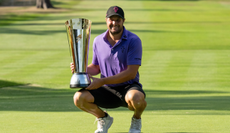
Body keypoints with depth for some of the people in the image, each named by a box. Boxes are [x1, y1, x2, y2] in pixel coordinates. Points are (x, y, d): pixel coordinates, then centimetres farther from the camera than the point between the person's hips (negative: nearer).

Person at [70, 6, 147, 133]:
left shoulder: (133, 40, -12)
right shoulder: (98, 41, 4)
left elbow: (131, 73, -19)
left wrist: (102, 81, -23)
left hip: (128, 87, -4)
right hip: (107, 90, 4)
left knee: (135, 97, -40)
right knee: (79, 97, -22)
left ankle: (136, 120, -1)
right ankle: (103, 119, 11)